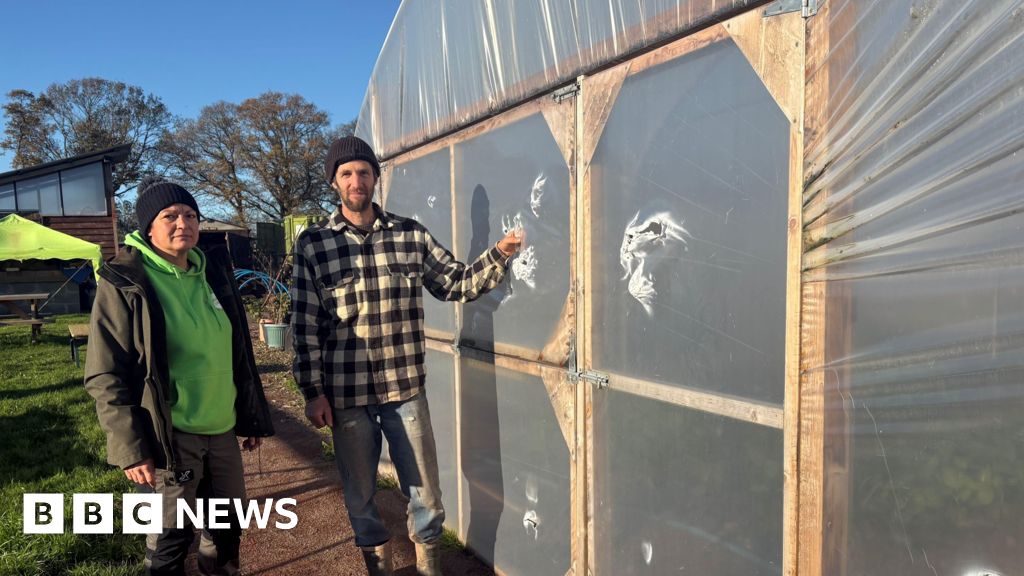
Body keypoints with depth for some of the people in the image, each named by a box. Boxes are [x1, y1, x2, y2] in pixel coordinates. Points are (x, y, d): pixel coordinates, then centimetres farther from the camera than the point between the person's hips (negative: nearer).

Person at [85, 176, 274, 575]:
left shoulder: (214, 273, 7)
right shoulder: (125, 283, -10)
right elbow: (105, 375, -11)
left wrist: (253, 417, 14)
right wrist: (129, 447, -15)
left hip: (222, 431, 6)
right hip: (168, 436, -5)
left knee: (229, 524, 17)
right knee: (170, 540, 7)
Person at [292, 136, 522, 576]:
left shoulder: (410, 234, 2)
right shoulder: (312, 244, -2)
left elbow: (456, 284, 5)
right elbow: (305, 324, -2)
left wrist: (498, 255, -11)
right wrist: (313, 392, -4)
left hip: (406, 387, 1)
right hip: (347, 393, -1)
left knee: (426, 493, 11)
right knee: (359, 494, 15)